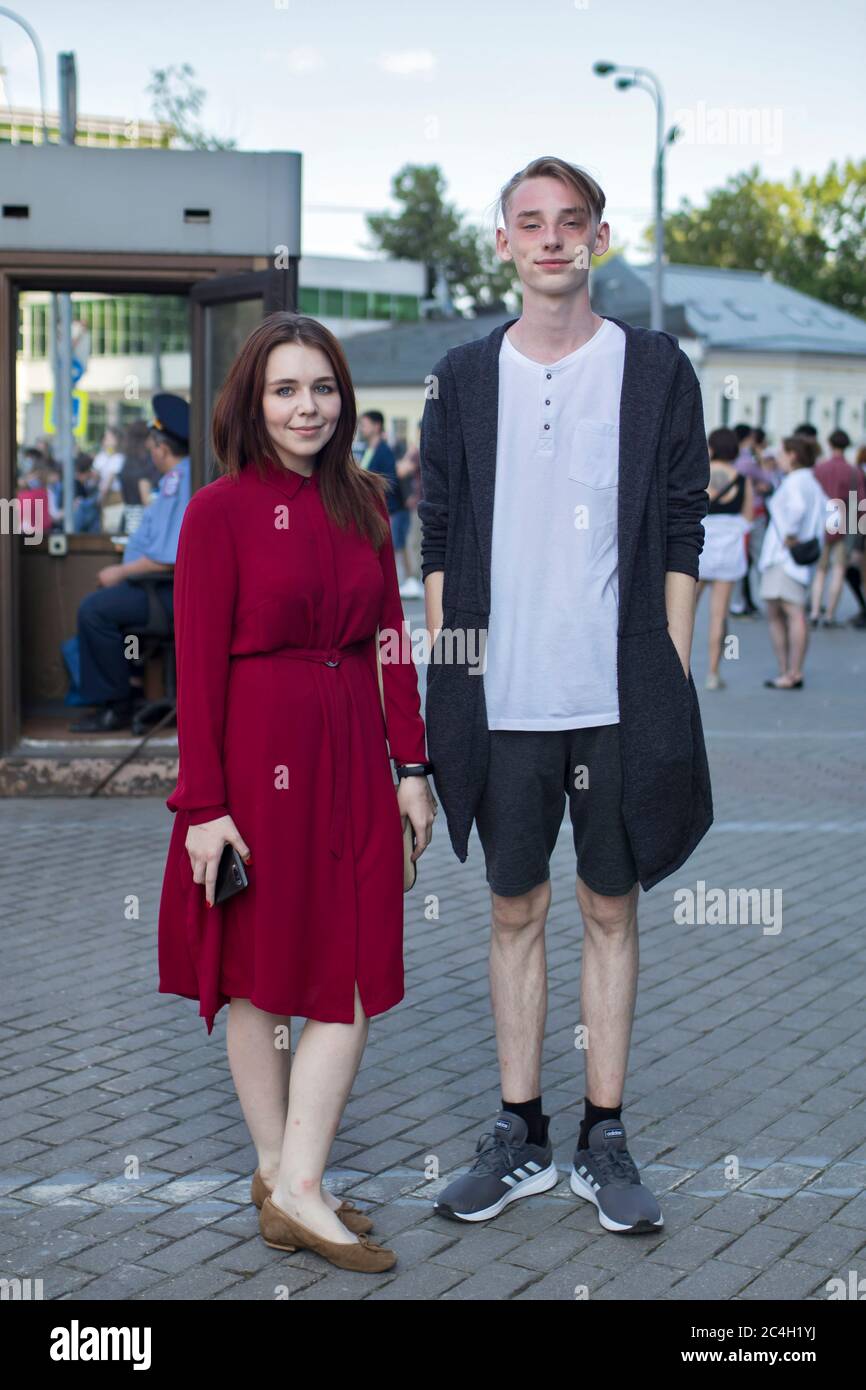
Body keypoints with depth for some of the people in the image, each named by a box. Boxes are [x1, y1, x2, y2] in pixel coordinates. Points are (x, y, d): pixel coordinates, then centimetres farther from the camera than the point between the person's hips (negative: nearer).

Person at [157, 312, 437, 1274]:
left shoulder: (363, 502, 9)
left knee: (355, 976, 2)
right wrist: (203, 804, -13)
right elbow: (197, 666, -9)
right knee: (259, 978, 6)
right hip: (256, 754, -5)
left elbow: (390, 641, 11)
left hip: (354, 757, 5)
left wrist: (411, 766, 6)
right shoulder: (220, 510, -7)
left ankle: (294, 1187, 11)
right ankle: (280, 1175, 17)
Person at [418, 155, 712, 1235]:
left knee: (610, 910, 8)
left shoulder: (655, 369, 2)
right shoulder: (463, 378, 6)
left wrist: (672, 679, -3)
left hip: (620, 696, -1)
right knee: (515, 912, 9)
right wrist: (444, 675, 2)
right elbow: (441, 541, 8)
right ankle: (519, 1137, 20)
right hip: (501, 697, 1)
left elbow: (680, 536, 2)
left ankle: (604, 1141, 18)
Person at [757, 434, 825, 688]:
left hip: (789, 555, -10)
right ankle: (784, 671, 13)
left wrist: (790, 535, -23)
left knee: (793, 610, -10)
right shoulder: (812, 483, 19)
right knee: (774, 613, 11)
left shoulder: (797, 481, -12)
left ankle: (794, 674, -12)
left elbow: (797, 507, -33)